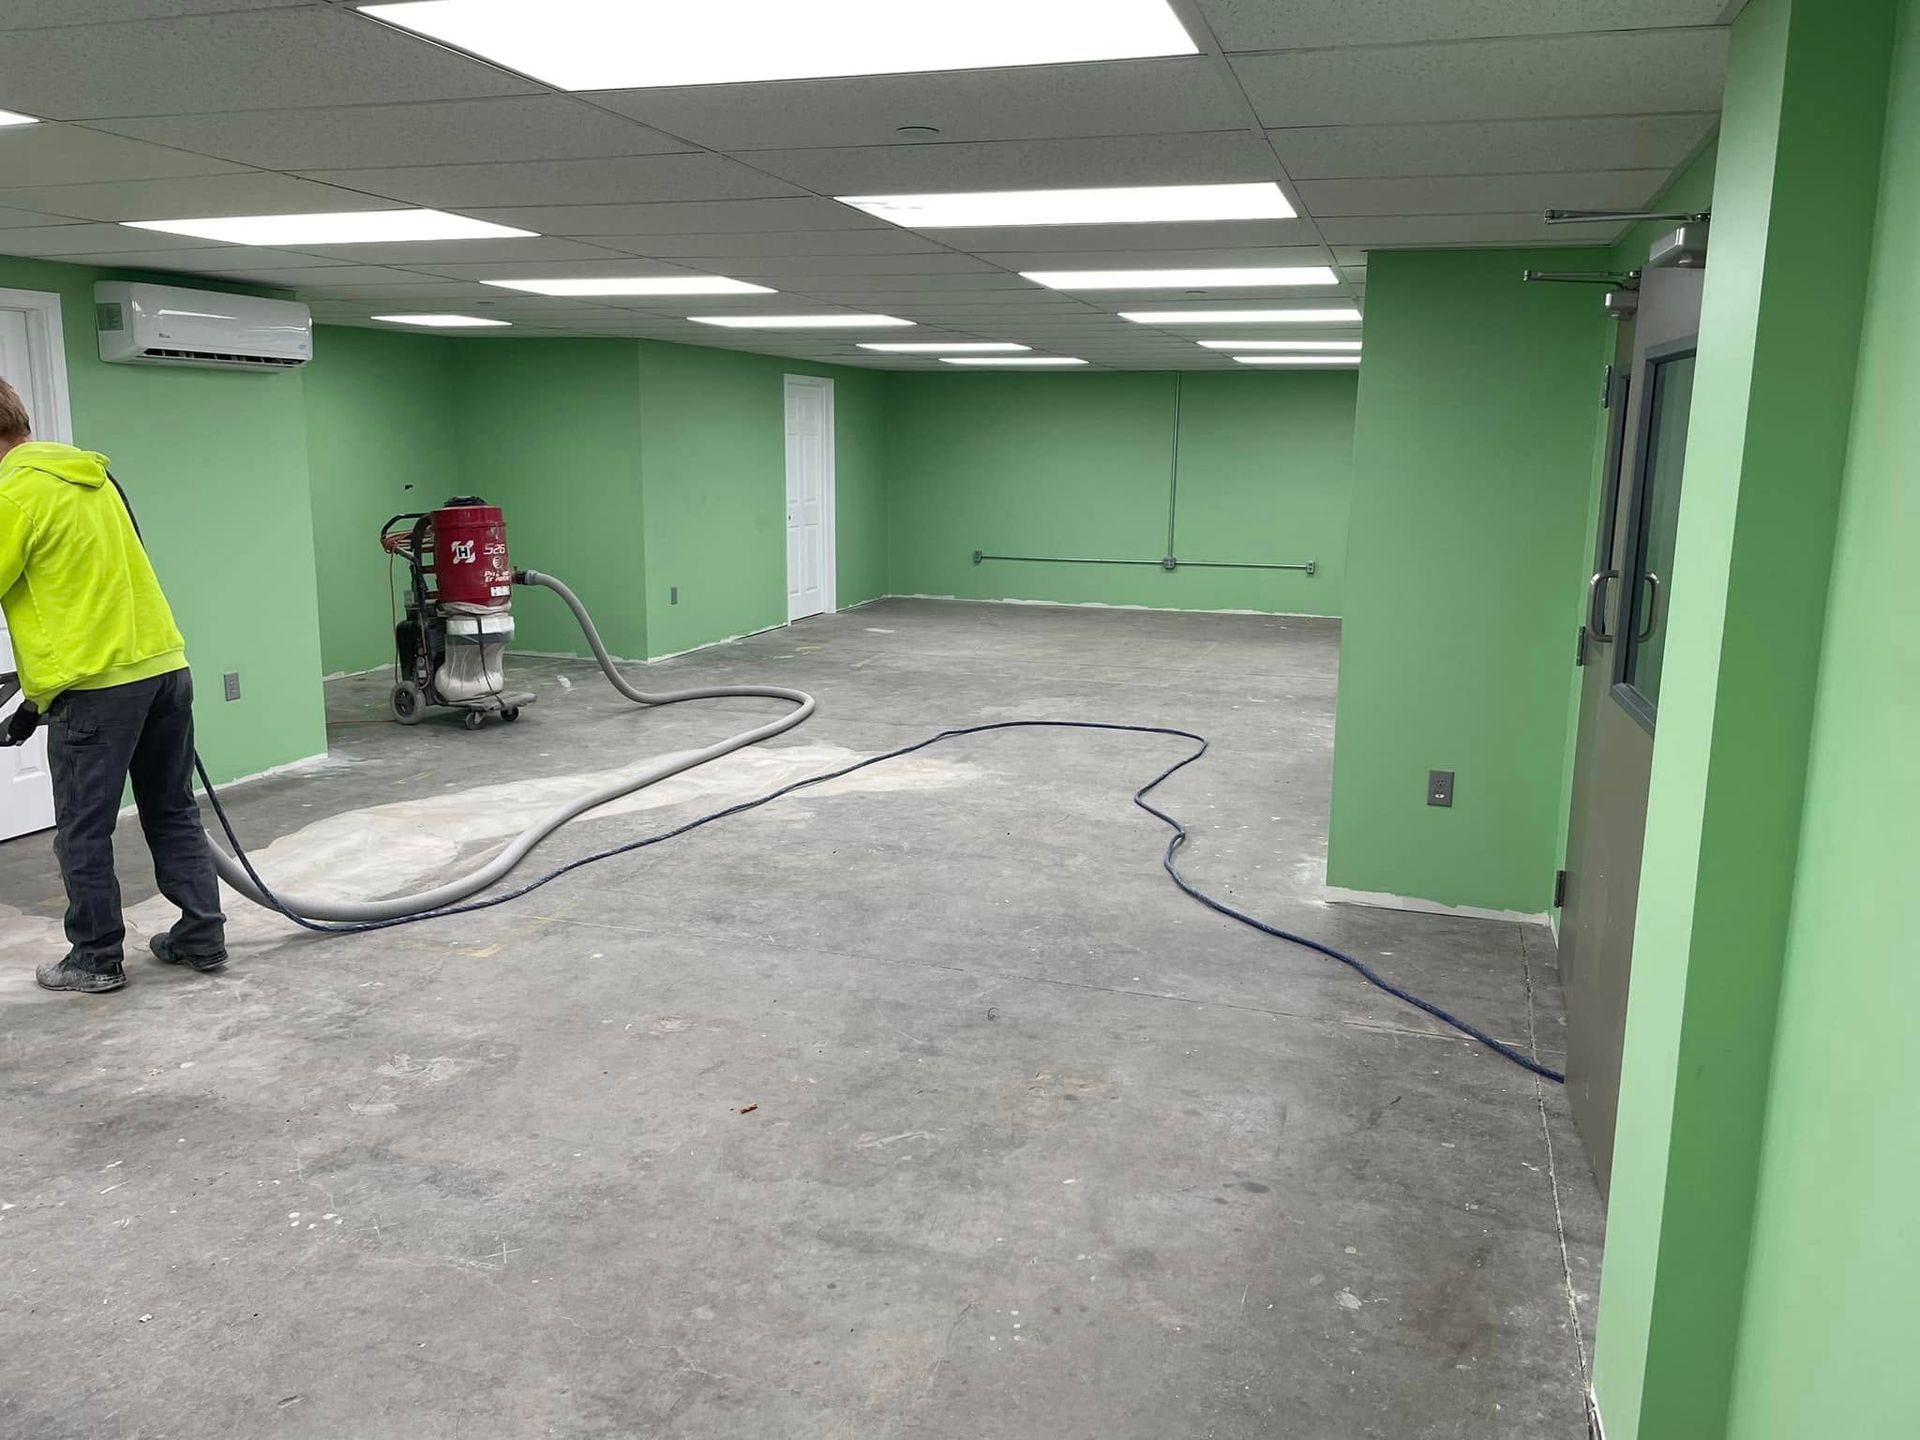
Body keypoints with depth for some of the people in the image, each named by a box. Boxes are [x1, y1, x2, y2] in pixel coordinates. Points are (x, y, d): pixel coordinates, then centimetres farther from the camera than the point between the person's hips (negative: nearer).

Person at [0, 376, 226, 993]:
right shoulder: (89, 475, 16)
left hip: (98, 684, -8)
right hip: (165, 663, 8)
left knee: (83, 832, 6)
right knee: (173, 814, 15)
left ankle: (96, 959, 16)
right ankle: (202, 936, 20)